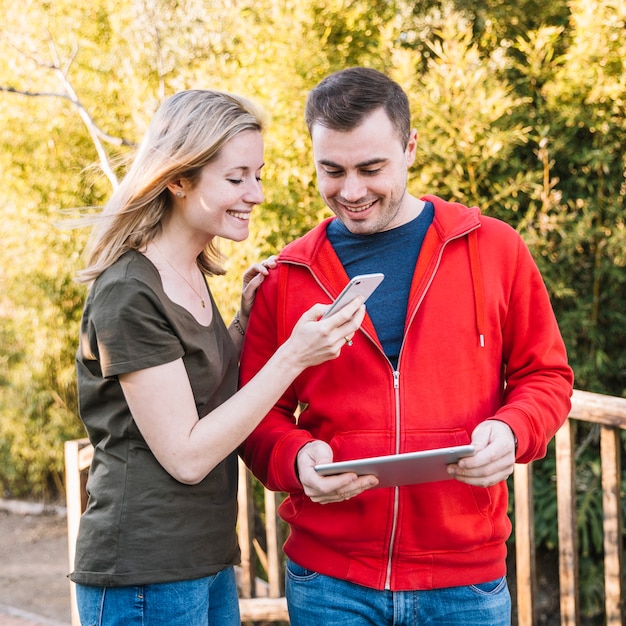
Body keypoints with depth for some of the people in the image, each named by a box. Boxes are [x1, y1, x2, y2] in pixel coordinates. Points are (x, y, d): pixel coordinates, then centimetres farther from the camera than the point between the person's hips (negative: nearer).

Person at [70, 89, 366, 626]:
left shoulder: (192, 275, 10)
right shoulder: (127, 295, -17)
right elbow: (185, 456, -19)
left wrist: (248, 319, 4)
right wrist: (293, 357, -21)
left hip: (209, 561, 9)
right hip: (145, 577, -8)